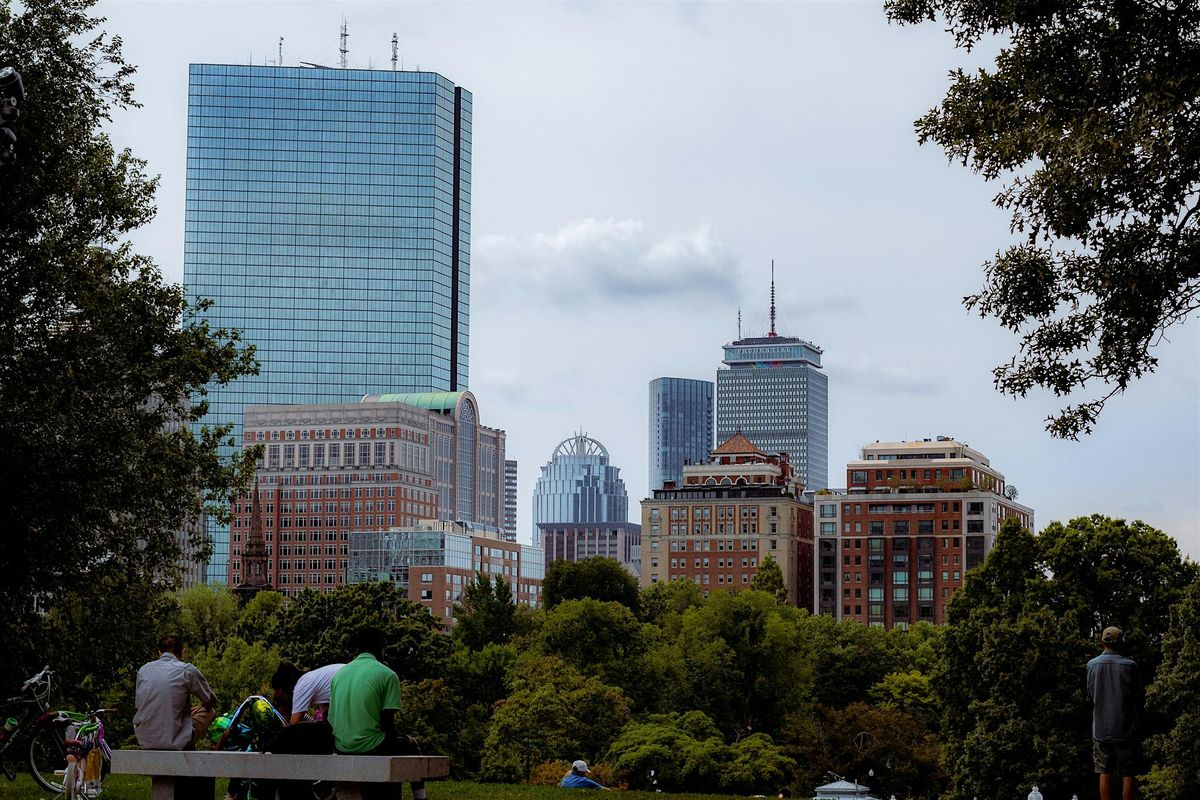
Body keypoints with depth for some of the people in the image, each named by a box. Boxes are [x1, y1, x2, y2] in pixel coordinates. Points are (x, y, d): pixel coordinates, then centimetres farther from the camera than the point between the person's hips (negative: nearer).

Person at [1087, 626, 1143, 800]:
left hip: (1100, 728, 2)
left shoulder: (1092, 665, 0)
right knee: (1127, 774, 2)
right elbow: (1138, 696, 1)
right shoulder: (1129, 665, -8)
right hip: (1125, 728, -2)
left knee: (1105, 773, 6)